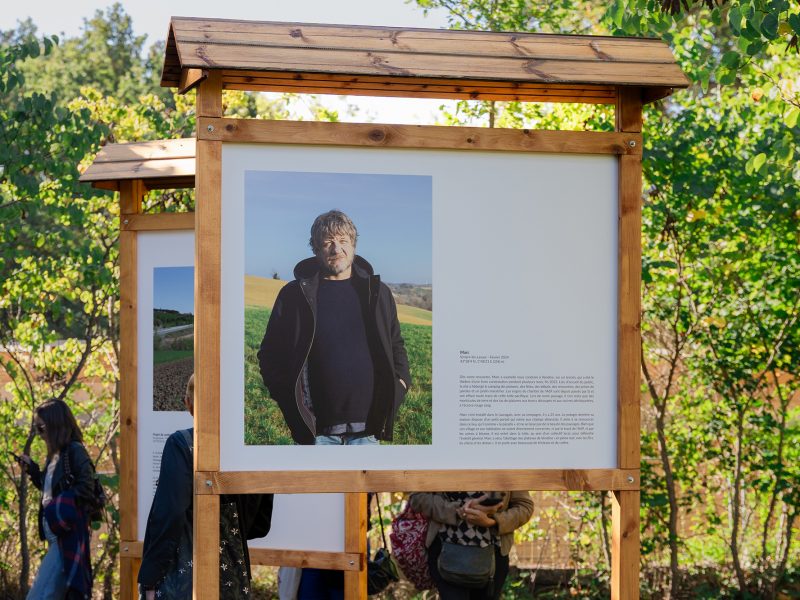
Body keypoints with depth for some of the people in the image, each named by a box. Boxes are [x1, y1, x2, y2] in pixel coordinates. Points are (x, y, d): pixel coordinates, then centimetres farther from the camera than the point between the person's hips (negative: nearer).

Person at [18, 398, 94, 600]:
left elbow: (86, 489, -19)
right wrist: (31, 469, 16)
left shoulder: (74, 451, -11)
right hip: (57, 538, 9)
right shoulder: (55, 455, 14)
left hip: (68, 539, -9)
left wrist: (57, 507, -17)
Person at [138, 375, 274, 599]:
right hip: (234, 579, 5)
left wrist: (150, 579, -10)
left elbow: (169, 514, -14)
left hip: (185, 574, -5)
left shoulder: (181, 443, -8)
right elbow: (260, 523, 11)